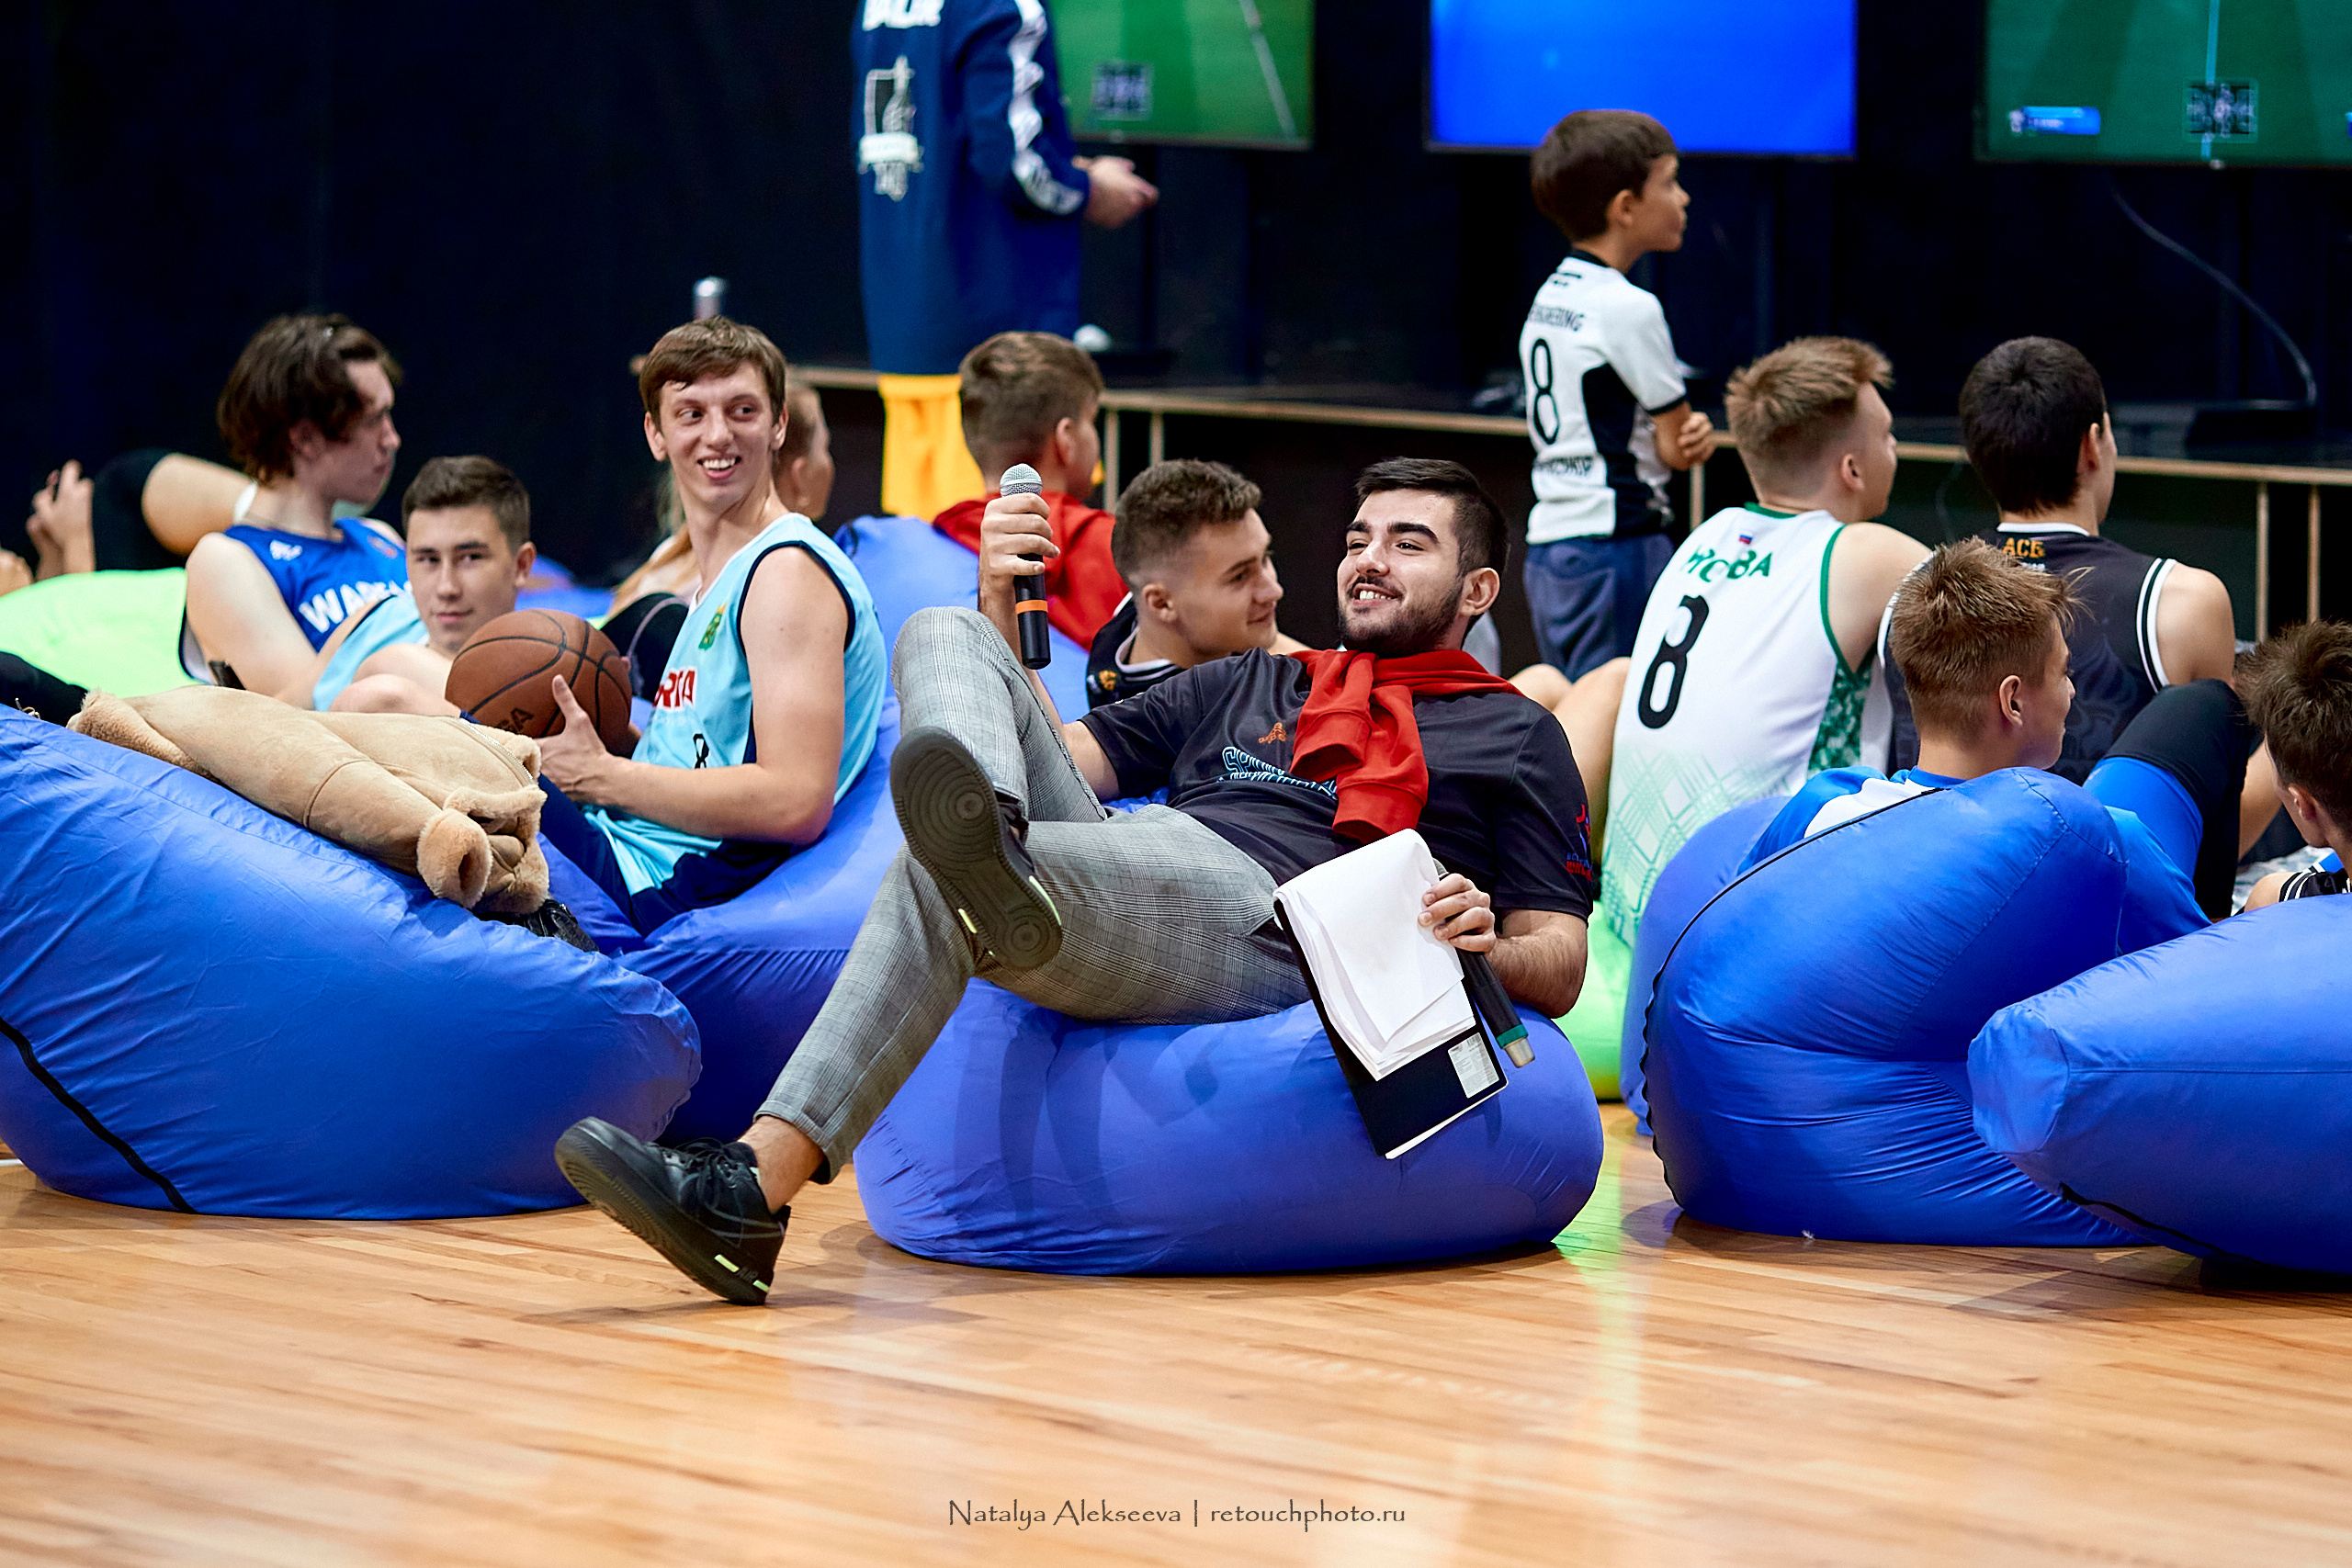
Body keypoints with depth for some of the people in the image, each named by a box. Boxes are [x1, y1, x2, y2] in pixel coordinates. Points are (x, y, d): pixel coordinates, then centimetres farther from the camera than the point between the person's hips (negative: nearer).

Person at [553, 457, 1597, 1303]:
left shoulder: (1513, 735, 23)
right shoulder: (1248, 686, 40)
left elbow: (1558, 968, 12)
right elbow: (1069, 758, 32)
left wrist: (1485, 944, -13)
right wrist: (1003, 608, 18)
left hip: (1270, 926, -6)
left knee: (933, 880, -31)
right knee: (942, 639, -13)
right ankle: (993, 848, -47)